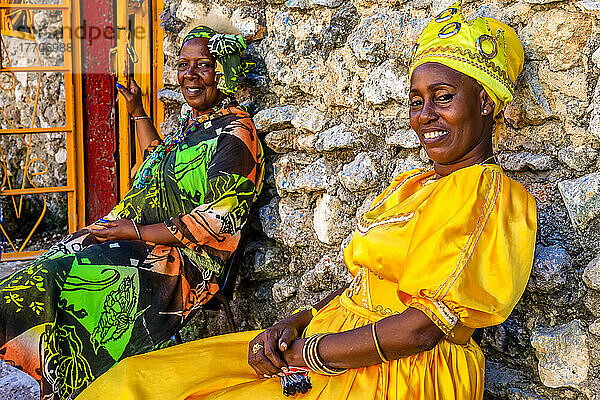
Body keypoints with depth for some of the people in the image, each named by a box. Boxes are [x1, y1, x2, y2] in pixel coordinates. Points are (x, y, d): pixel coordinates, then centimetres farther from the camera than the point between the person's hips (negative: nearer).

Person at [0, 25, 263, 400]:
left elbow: (219, 220, -20)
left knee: (53, 280, -21)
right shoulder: (193, 122, 17)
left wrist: (138, 232, -17)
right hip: (143, 238, 9)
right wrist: (138, 113, 34)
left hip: (184, 263, -9)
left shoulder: (235, 133, -11)